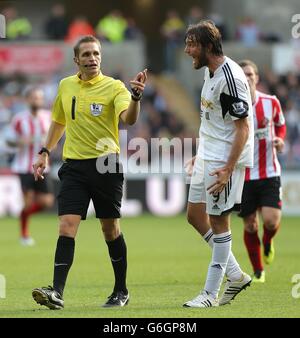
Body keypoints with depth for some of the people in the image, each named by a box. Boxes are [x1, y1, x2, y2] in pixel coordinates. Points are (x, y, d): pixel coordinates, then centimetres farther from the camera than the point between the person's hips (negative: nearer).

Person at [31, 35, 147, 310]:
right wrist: (45, 152, 20)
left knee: (111, 230, 5)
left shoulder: (114, 87, -6)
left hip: (106, 165, -3)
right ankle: (57, 292, -17)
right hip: (74, 166, 3)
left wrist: (136, 96, -42)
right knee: (67, 226, -10)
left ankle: (121, 291, 20)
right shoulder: (66, 86, 9)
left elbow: (129, 118, -24)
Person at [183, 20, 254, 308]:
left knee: (218, 221, -2)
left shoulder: (230, 77, -20)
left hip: (224, 160, -10)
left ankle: (211, 293, 6)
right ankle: (236, 274, 22)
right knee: (195, 215, 13)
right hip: (207, 156, 10)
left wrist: (228, 169, -25)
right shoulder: (210, 71, 9)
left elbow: (243, 127, -21)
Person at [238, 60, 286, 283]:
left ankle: (268, 242, 22)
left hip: (269, 173, 0)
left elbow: (281, 125, 17)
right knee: (250, 226, 3)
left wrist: (280, 140, -3)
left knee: (271, 220, -15)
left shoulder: (271, 102, -1)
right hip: (243, 175, 0)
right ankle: (258, 271, 21)